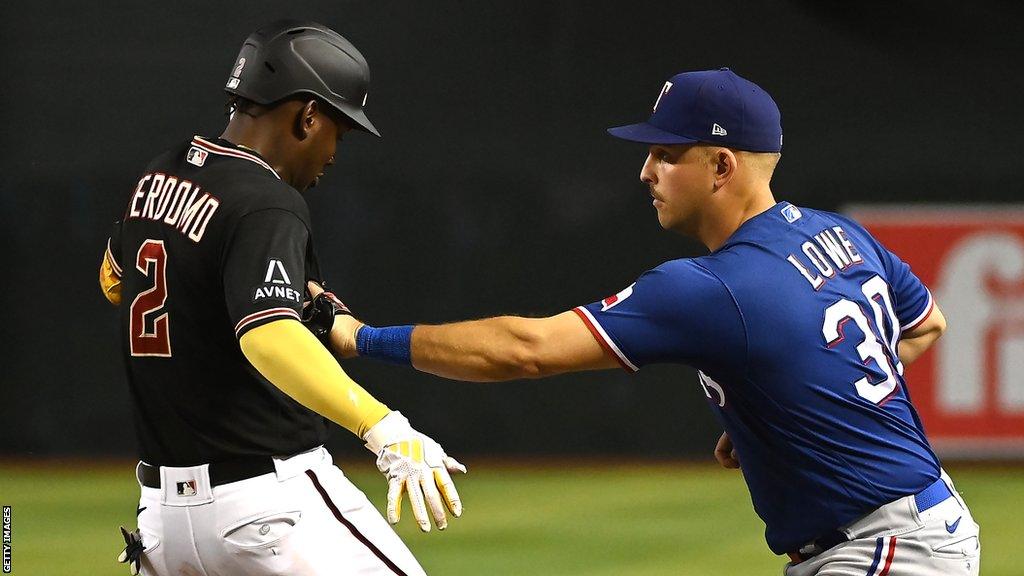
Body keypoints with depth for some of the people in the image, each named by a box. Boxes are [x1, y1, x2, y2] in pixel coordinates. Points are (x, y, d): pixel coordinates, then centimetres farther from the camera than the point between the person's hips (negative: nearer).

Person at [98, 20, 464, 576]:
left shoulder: (160, 176, 10)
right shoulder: (264, 205, -16)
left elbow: (115, 278, 30)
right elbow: (269, 338, -33)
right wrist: (384, 428, -44)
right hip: (271, 502, -8)